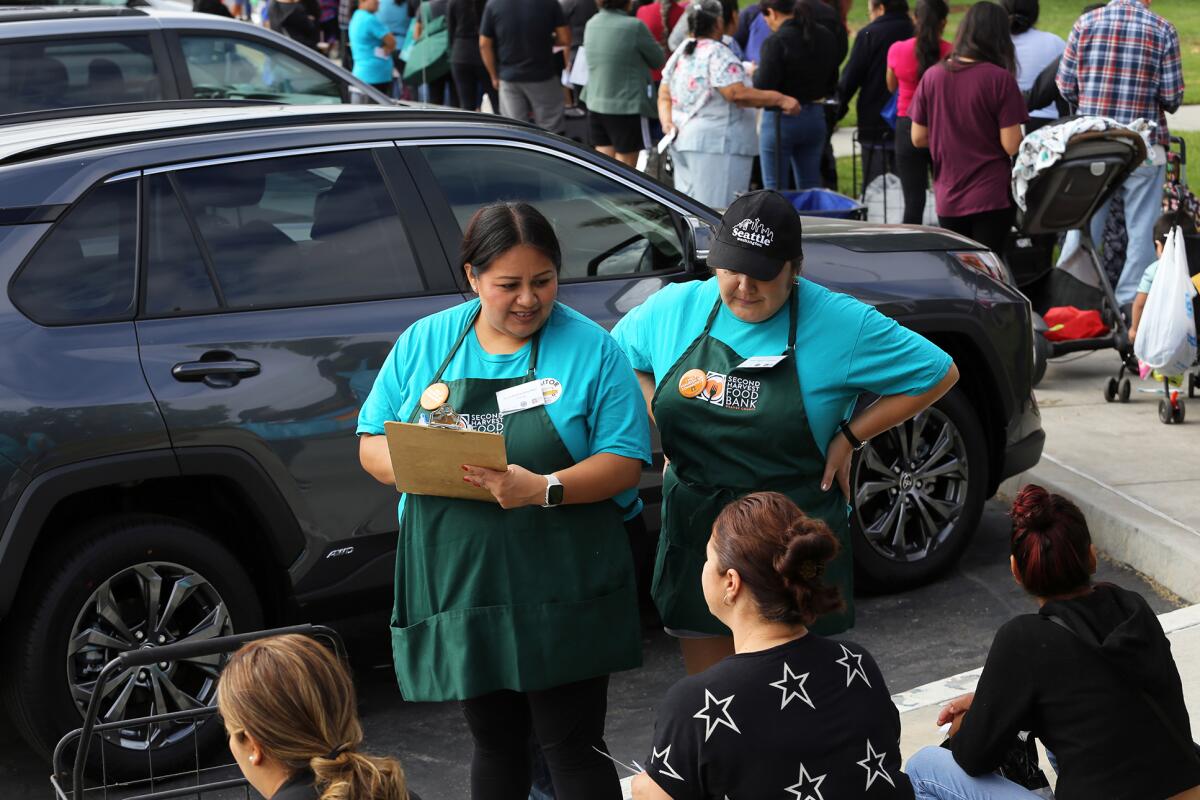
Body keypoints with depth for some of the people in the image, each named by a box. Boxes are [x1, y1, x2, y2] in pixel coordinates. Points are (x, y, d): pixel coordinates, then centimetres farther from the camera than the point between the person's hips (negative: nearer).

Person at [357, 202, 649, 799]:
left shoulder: (591, 349, -3)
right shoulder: (425, 343, 6)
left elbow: (624, 461, -9)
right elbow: (372, 444, 8)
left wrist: (544, 489, -26)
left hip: (561, 591, -3)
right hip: (458, 586, 3)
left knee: (572, 746, -1)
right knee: (495, 744, 16)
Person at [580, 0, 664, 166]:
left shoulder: (592, 24, 3)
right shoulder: (634, 26, -16)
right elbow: (659, 60, -5)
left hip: (596, 104, 6)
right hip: (626, 107, -6)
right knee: (625, 166, 3)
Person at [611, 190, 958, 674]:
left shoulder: (842, 325, -9)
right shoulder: (674, 309, 1)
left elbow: (939, 375, -2)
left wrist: (849, 437, -6)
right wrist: (662, 425, 7)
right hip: (695, 537, 4)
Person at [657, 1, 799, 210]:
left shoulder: (679, 54, 14)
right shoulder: (718, 54, -13)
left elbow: (664, 96, 15)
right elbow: (737, 94, -20)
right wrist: (779, 99, -15)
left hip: (682, 141, 9)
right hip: (716, 143, -9)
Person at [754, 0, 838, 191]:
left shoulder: (776, 42, -17)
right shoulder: (824, 37, 4)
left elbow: (763, 88, -19)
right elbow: (832, 84, 12)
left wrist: (754, 72, 1)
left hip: (781, 120, -7)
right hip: (815, 117, 7)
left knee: (775, 190, 1)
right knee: (811, 187, 14)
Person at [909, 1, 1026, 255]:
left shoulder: (932, 76, -2)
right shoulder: (1000, 79, -13)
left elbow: (918, 138, 4)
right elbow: (1011, 145, -13)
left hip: (948, 198, 4)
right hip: (992, 196, -4)